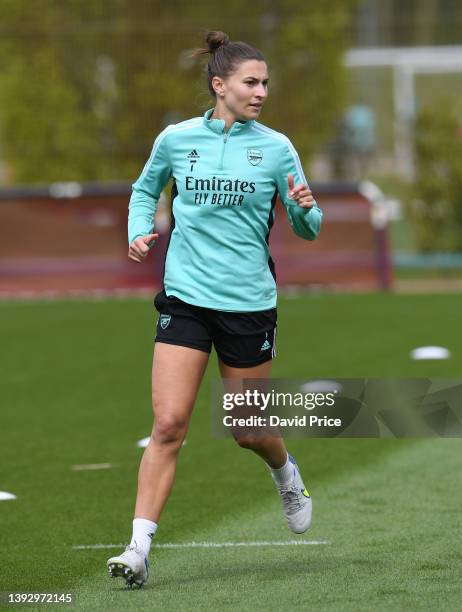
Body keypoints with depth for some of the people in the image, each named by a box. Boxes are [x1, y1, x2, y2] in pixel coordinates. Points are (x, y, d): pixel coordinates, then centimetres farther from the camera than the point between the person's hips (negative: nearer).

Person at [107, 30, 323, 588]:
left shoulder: (276, 148, -1)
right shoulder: (176, 140, 1)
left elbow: (307, 229, 4)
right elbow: (145, 190, 21)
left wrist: (305, 208, -18)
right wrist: (139, 232, 3)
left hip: (249, 302, 0)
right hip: (185, 297, 0)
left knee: (249, 429, 11)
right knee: (168, 424, -11)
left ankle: (287, 475, 47)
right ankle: (139, 549, -11)